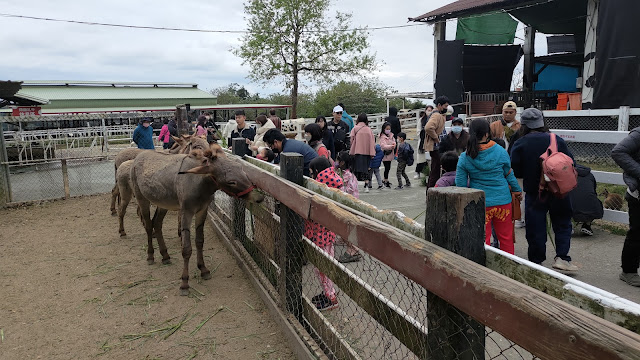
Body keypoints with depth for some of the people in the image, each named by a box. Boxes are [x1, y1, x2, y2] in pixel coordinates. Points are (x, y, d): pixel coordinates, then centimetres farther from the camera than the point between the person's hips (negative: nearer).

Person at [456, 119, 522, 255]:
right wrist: (517, 190, 23)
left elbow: (461, 184, -4)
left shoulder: (464, 157, -7)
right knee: (506, 237, 16)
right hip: (502, 201, 1)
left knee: (482, 239, 10)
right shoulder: (500, 151, -6)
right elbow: (509, 174, 7)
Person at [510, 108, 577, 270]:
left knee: (535, 228, 8)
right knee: (562, 224, 15)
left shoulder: (519, 144, -10)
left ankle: (536, 262, 15)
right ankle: (561, 257, 5)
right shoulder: (556, 140, -6)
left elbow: (516, 172, -9)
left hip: (534, 193, -1)